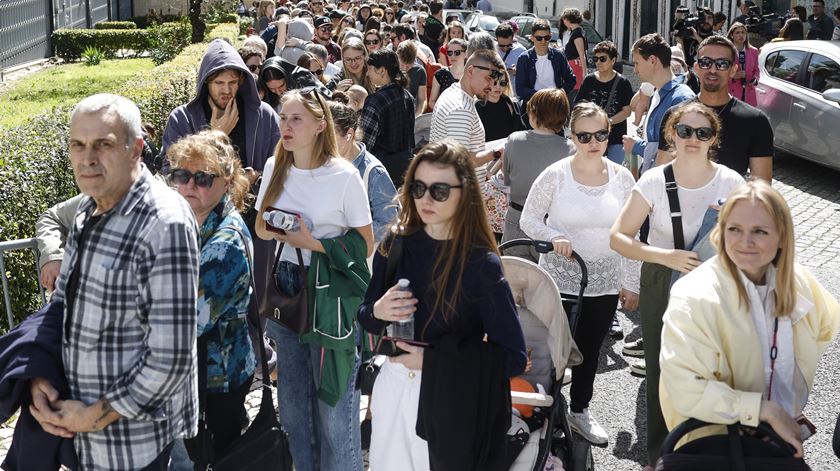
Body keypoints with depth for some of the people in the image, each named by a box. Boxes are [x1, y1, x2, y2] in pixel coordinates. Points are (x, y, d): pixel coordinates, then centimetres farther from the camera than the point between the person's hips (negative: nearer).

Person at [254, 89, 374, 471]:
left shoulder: (344, 175, -12)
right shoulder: (275, 167, 3)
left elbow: (365, 244, -9)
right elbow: (262, 227, 13)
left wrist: (313, 243, -18)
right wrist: (289, 234, -8)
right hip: (286, 286, 6)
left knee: (333, 400, 0)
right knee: (293, 397, 16)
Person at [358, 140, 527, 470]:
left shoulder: (482, 264, -17)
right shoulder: (395, 245, -4)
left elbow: (514, 357, -17)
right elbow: (365, 316, 9)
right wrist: (377, 312, -15)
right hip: (394, 386, 4)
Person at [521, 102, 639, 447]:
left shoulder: (622, 178, -1)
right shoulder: (555, 175, -10)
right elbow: (529, 219, -2)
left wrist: (631, 283, 6)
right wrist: (554, 237, -22)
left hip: (605, 283, 3)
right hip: (560, 280, -3)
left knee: (590, 350, 17)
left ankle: (580, 411, 37)